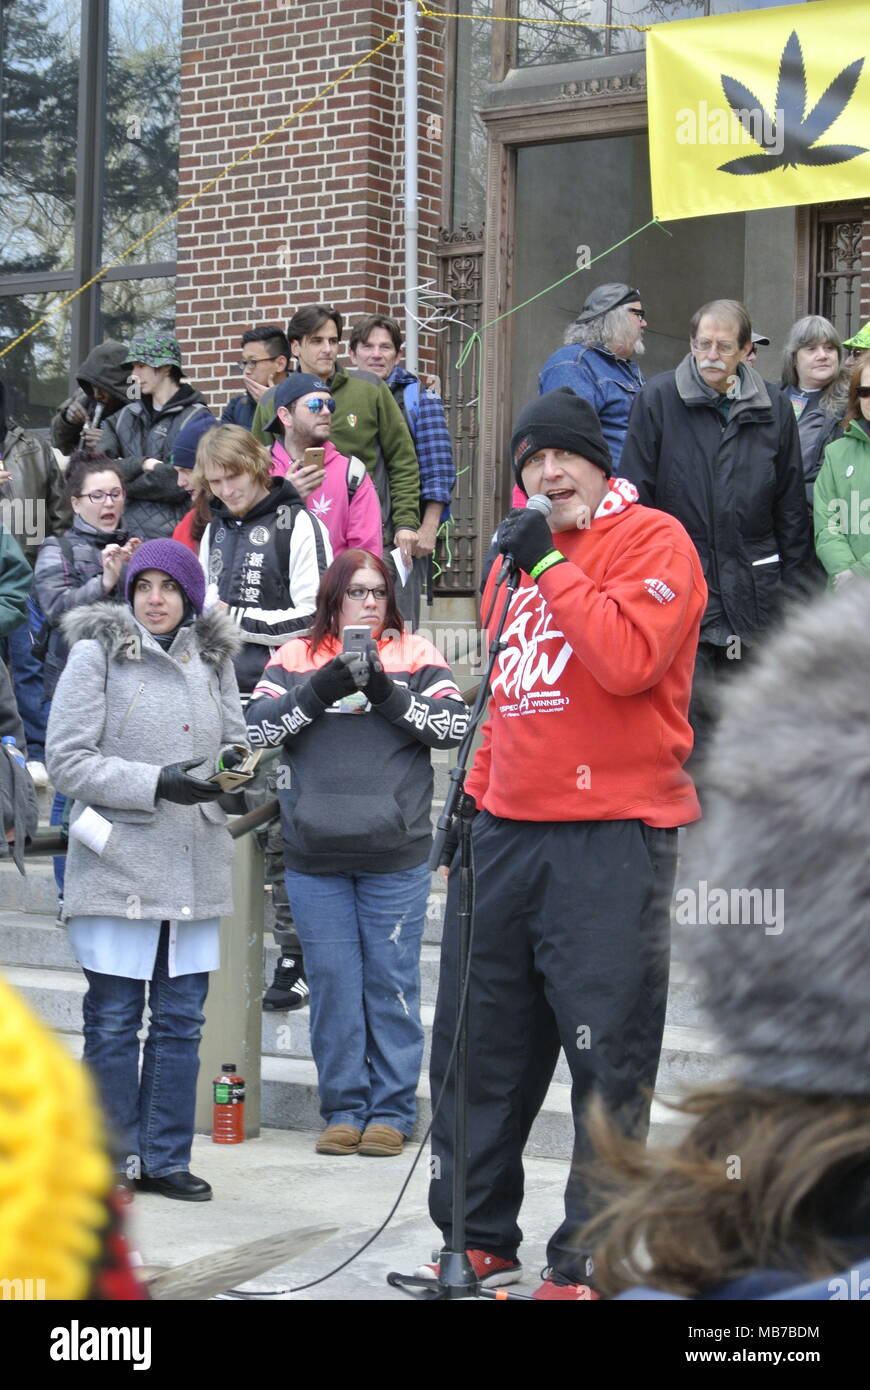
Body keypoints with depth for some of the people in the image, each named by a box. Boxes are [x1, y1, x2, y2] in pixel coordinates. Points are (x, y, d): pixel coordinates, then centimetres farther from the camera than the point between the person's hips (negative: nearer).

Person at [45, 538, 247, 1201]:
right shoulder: (97, 653, -3)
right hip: (118, 865, -4)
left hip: (195, 867, 4)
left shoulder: (213, 659, 12)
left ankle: (166, 1159, 17)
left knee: (181, 1020, 8)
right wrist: (154, 784, -18)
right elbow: (68, 760, -8)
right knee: (113, 1022, 1)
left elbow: (235, 744, 17)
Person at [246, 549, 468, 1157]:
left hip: (395, 855, -1)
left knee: (392, 981, 2)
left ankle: (391, 1111, 10)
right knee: (332, 982, 6)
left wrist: (386, 692, -14)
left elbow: (455, 725, -3)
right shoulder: (296, 659, 10)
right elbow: (258, 727, -2)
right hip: (315, 856, 1)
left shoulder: (416, 655, 7)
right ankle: (344, 1110, 15)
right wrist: (325, 687, -13)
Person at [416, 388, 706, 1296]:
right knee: (475, 1044, 11)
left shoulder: (651, 541, -5)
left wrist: (549, 566, -16)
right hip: (509, 830, 8)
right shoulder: (520, 555, 18)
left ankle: (591, 1262, 4)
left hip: (611, 836, -7)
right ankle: (479, 1239, 24)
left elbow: (628, 660, -21)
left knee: (606, 1059, -3)